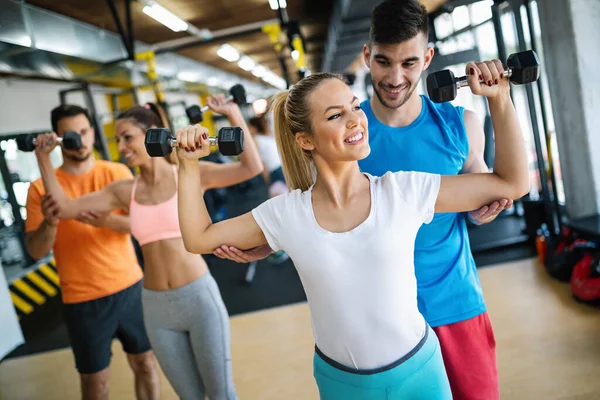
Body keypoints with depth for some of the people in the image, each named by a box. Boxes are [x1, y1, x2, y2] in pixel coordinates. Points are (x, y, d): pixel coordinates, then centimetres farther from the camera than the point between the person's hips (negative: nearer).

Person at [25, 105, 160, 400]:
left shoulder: (117, 173, -1)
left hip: (130, 287, 2)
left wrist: (107, 220, -28)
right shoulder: (41, 189, -5)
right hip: (83, 300, -1)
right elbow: (35, 251, -6)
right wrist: (49, 223, -27)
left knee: (145, 362, 14)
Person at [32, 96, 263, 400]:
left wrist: (234, 115, -16)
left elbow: (252, 167, -15)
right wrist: (43, 157, 7)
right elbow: (64, 208, 8)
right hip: (156, 307, 4)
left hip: (199, 297, -4)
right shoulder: (124, 190, 4)